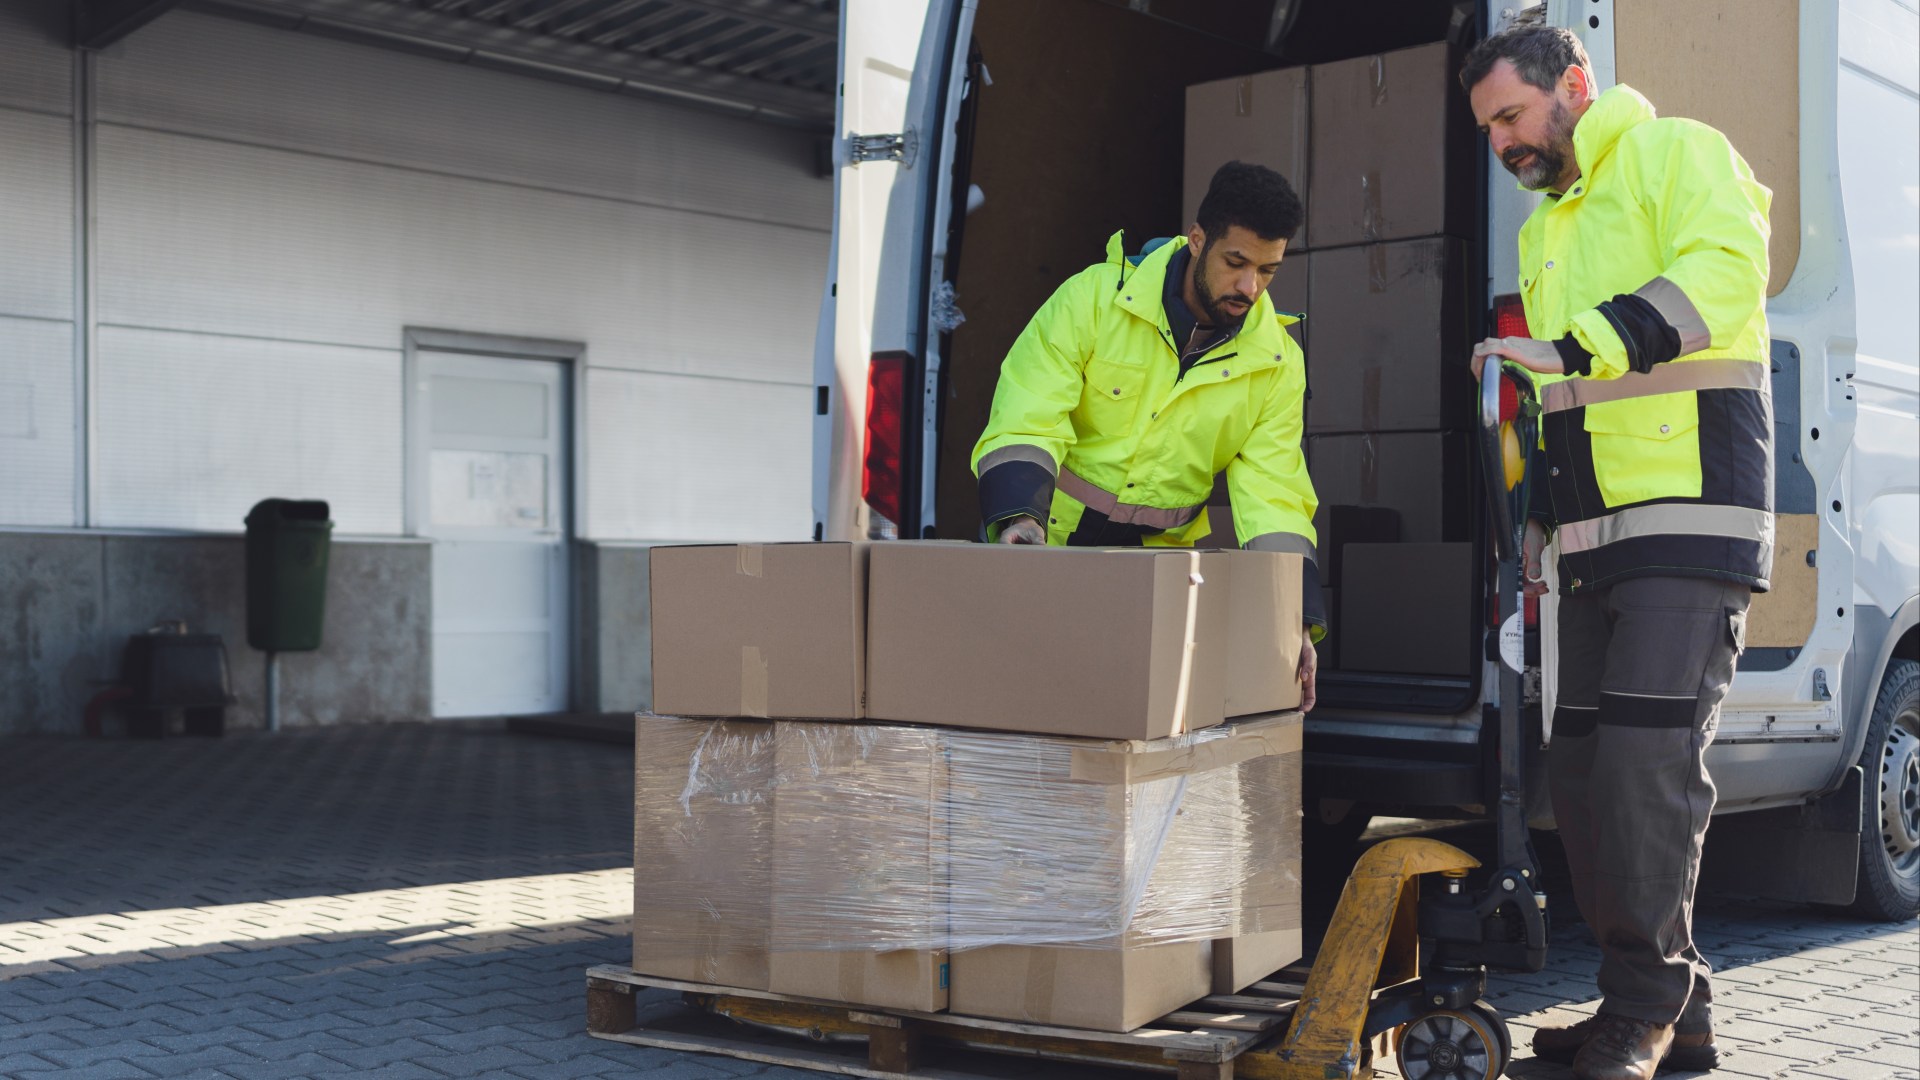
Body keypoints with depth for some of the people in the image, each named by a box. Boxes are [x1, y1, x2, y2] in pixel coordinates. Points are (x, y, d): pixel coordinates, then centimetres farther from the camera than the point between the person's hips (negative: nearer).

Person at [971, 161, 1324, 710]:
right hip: (1048, 542, -2)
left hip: (1160, 558, 2)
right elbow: (1026, 424, -17)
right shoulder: (1093, 298, -12)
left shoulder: (1277, 364, -3)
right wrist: (1020, 517, -36)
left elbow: (1271, 498, -5)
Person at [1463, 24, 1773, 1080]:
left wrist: (1572, 348, -25)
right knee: (1582, 770, 5)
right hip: (1597, 539, 9)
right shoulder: (1543, 229, 25)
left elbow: (1724, 270, -20)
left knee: (1647, 761, -15)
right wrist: (1527, 533, 24)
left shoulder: (1677, 153, 0)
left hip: (1691, 517, -8)